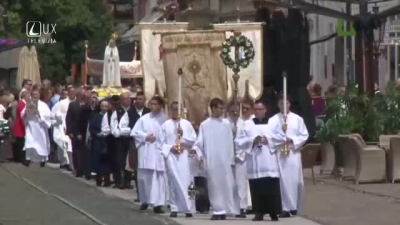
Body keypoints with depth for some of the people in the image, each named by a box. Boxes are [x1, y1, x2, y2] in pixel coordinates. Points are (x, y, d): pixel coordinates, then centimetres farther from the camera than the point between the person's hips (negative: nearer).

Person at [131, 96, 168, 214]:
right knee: (144, 177, 8)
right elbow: (134, 132, 6)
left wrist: (158, 138, -13)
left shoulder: (165, 119, -1)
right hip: (146, 152, 2)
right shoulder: (144, 118, 5)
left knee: (158, 178, -6)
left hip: (160, 152, -2)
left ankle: (157, 203, -8)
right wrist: (145, 137, -7)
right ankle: (145, 200, 27)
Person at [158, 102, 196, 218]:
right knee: (174, 182, -4)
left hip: (183, 155, 1)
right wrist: (170, 148, -10)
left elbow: (193, 140, 6)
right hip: (170, 155, -1)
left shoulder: (187, 124, 9)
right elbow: (161, 142, 4)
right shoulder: (165, 125, 6)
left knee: (184, 181, -5)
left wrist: (183, 135, -8)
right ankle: (175, 208, -1)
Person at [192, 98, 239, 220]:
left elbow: (230, 142, 5)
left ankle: (224, 210, 4)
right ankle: (217, 211, 3)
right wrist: (196, 149, -18)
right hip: (211, 161, -1)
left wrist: (231, 159, 2)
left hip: (224, 160, 1)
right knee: (214, 186, 0)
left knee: (225, 185, -1)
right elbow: (200, 141, 2)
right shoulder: (204, 125, 4)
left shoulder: (226, 123, 6)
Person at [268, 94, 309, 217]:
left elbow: (304, 135, 4)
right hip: (279, 154, -1)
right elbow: (270, 136, -4)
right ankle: (285, 208, -6)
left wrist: (292, 140, -9)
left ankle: (294, 206, 9)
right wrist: (282, 135, -16)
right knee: (283, 180, -6)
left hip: (294, 153, 1)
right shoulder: (273, 120, 5)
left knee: (296, 180, 0)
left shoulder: (297, 119, 7)